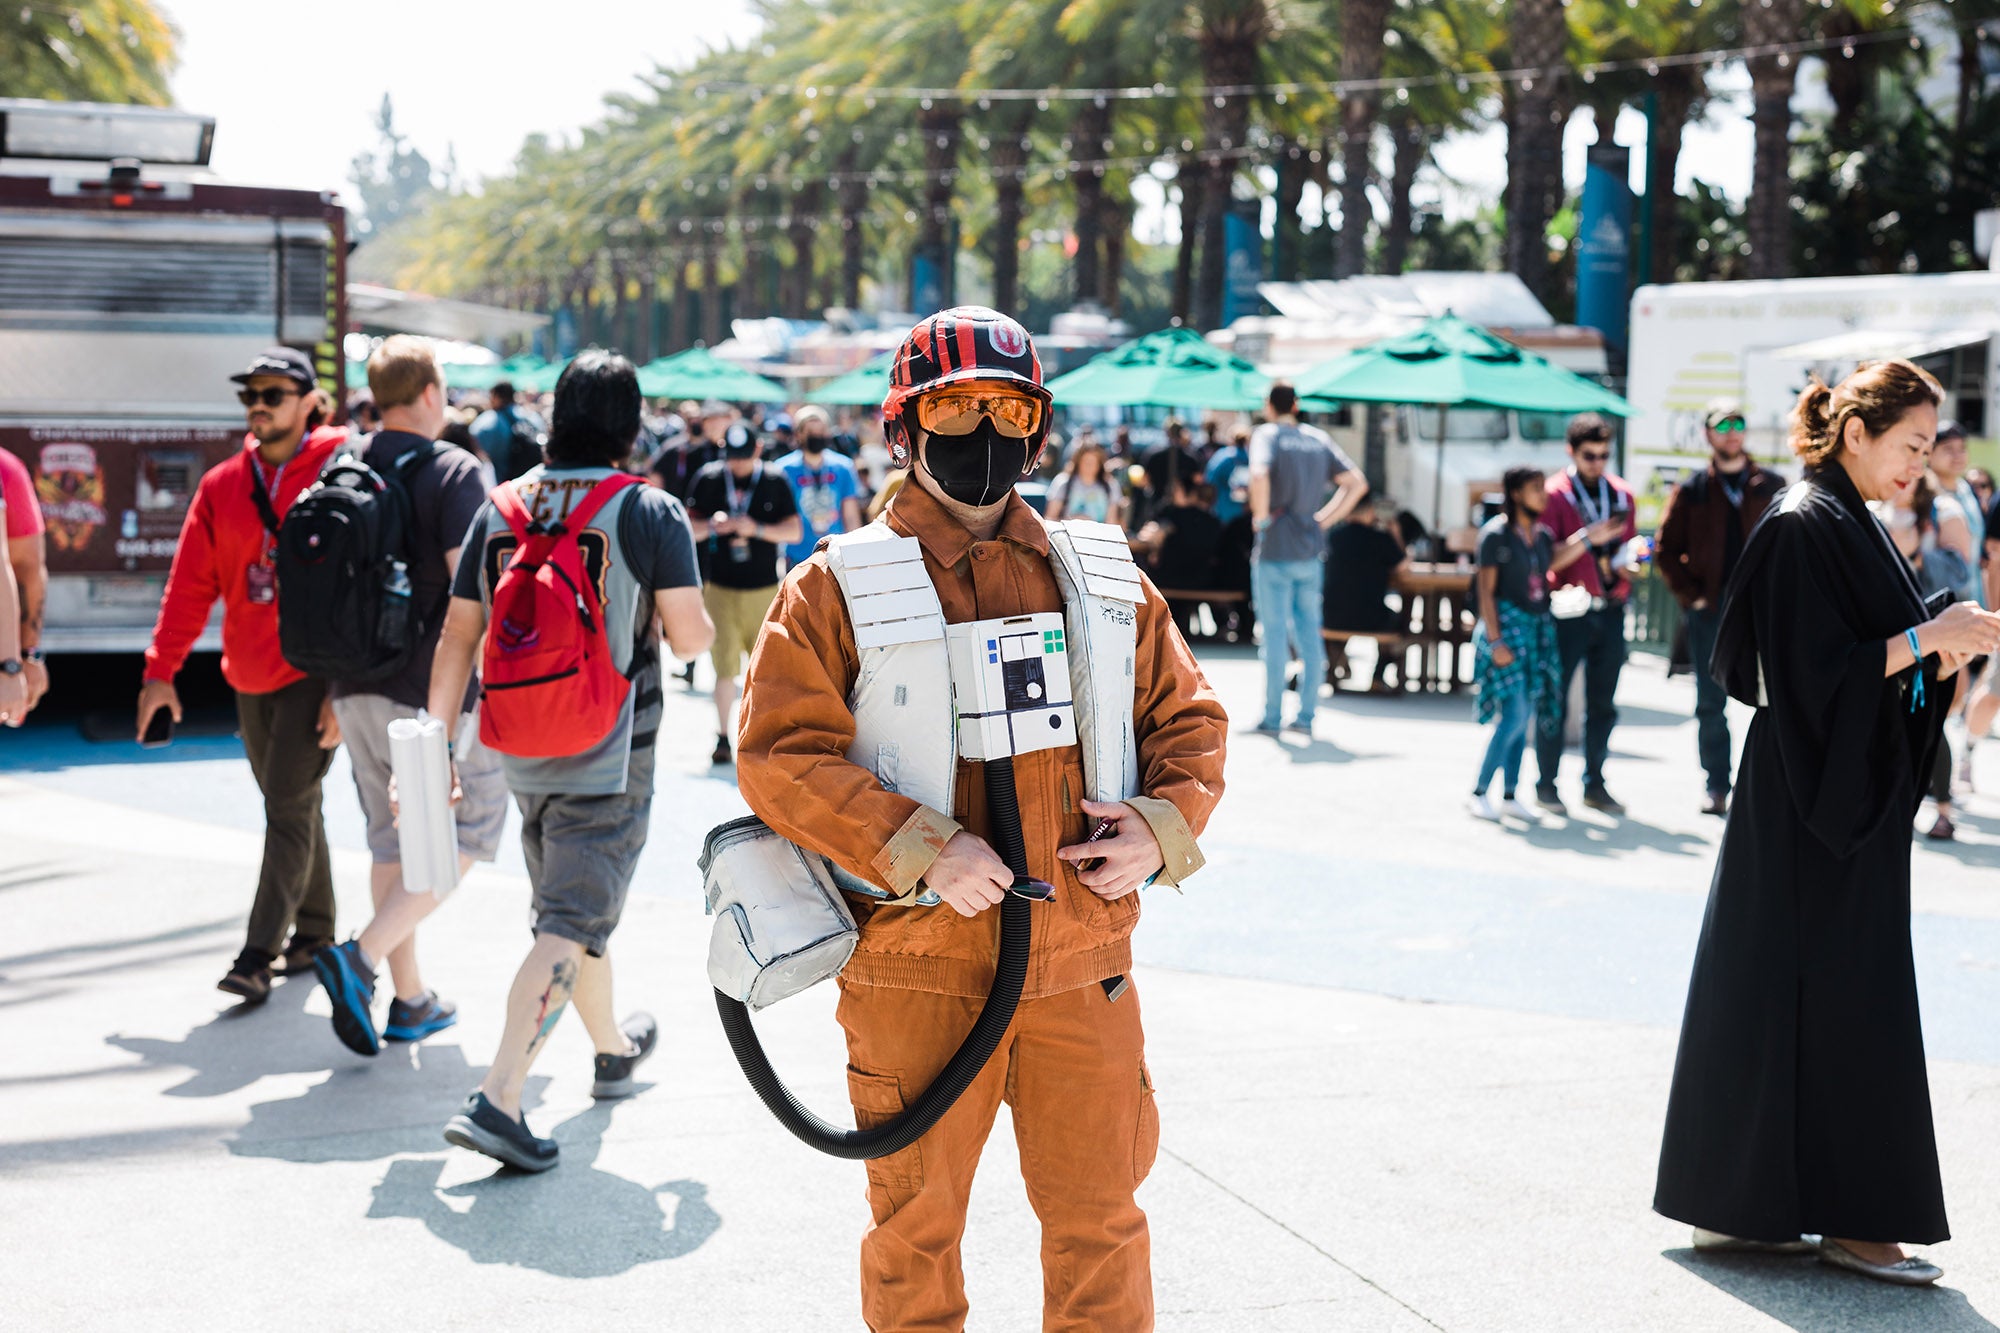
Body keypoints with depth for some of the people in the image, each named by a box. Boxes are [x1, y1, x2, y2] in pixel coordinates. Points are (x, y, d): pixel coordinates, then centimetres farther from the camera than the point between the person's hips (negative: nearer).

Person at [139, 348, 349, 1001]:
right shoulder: (222, 485, 6)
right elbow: (191, 582, 7)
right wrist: (161, 670, 1)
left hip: (314, 674, -6)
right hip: (251, 676, 6)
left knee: (289, 807, -9)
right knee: (292, 806, 15)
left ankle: (259, 956, -10)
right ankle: (314, 935, 27)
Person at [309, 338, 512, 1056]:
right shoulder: (453, 471, -11)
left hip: (356, 688, 6)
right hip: (431, 688, -6)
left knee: (393, 840, 16)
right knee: (466, 832, 7)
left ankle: (411, 1000, 20)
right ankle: (361, 958, -10)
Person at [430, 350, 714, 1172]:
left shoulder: (500, 509, 3)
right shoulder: (650, 512, -9)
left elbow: (458, 635, 3)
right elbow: (690, 637, -12)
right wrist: (698, 628, 12)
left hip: (523, 753, 6)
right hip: (608, 756, -5)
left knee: (568, 909, 23)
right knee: (572, 924, -6)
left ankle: (614, 1049, 44)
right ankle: (497, 1100, -18)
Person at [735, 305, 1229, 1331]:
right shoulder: (836, 589, -2)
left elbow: (1187, 717, 15)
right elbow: (779, 756, -9)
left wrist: (1162, 826, -5)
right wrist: (920, 849, -20)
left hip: (1083, 966, 3)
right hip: (917, 971, -2)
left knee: (1099, 1224, 10)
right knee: (915, 1226, 11)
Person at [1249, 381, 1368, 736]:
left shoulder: (1266, 435, -7)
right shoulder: (1320, 439, 9)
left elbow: (1259, 475, -26)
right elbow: (1356, 483, 9)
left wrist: (1260, 516, -13)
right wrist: (1326, 518, 10)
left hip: (1274, 550, -5)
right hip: (1311, 551, 5)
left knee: (1275, 632, 1)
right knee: (1309, 631, 8)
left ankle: (1272, 716, 5)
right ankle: (1306, 715, 9)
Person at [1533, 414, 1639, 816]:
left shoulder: (1622, 496, 12)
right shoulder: (1554, 496, -3)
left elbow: (1627, 548, 18)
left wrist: (1625, 564, -3)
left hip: (1610, 612, 5)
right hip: (1569, 612, -5)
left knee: (1603, 704, 9)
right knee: (1555, 701, -1)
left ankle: (1595, 784, 18)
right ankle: (1546, 784, 7)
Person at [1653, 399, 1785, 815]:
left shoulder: (1771, 487, 7)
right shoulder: (1691, 492, 7)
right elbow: (1666, 549, 8)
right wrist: (1690, 594, -2)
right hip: (1709, 609, 0)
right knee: (1710, 705, 2)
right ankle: (1716, 788, 10)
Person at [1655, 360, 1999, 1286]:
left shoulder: (1848, 522, 14)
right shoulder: (1802, 527, -15)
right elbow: (1811, 671, -21)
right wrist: (1925, 639, -19)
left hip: (1852, 803, 10)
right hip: (1813, 804, -10)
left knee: (1771, 996, 12)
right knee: (1837, 1000, -5)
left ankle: (1737, 1207, 18)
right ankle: (1849, 1217, 2)